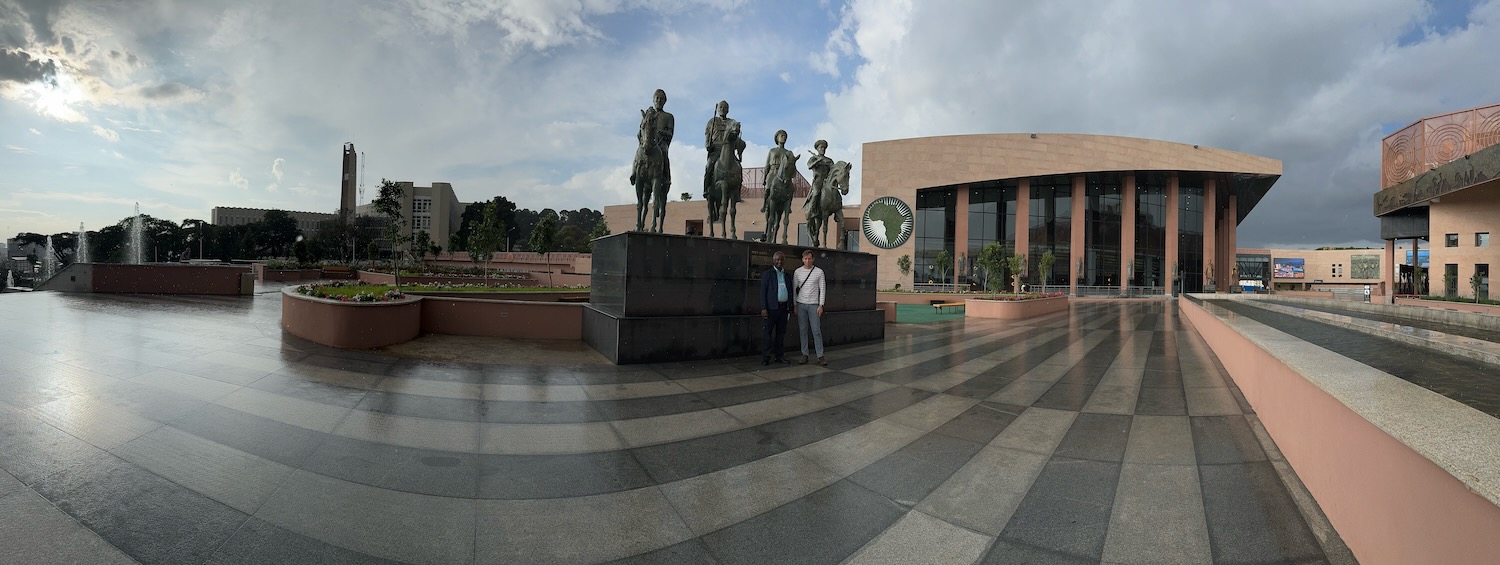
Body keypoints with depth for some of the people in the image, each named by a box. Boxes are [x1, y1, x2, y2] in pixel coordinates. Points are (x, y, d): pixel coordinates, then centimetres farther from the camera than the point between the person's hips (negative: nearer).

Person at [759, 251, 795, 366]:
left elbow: (790, 291, 18)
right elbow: (763, 291, -4)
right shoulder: (767, 274, 0)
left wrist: (790, 307, 12)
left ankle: (779, 355, 16)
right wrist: (763, 308, -12)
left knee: (781, 332, 9)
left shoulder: (787, 275, 15)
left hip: (784, 307, 5)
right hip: (772, 307, -5)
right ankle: (765, 357, 2)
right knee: (768, 332, -2)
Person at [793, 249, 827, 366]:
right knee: (803, 331, 5)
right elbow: (794, 289, 8)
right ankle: (805, 354, 13)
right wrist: (794, 305, 4)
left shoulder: (819, 272, -1)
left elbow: (822, 289, -1)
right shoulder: (797, 272, 4)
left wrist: (821, 305, -7)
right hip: (801, 304, 2)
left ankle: (820, 356, 0)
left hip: (814, 305, -2)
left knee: (816, 331, -3)